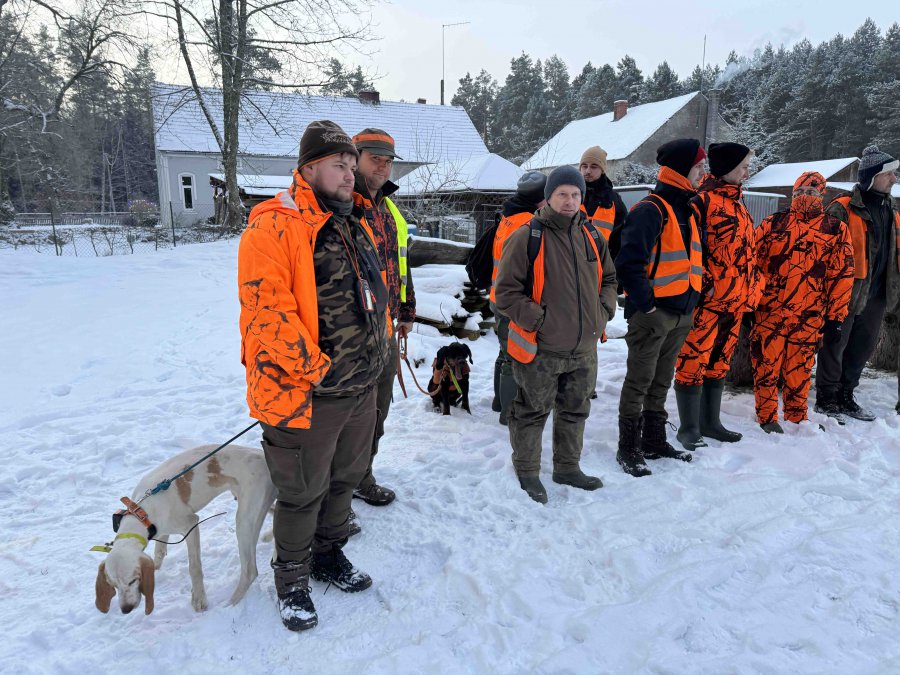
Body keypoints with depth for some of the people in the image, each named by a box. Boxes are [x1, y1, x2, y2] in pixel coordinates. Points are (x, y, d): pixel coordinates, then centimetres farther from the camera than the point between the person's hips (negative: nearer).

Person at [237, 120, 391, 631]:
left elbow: (378, 292, 21)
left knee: (344, 479, 23)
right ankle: (292, 580, 33)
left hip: (362, 388, 8)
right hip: (308, 396, -8)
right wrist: (313, 368, -21)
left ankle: (330, 554, 45)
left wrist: (378, 350, 15)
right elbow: (267, 310, -24)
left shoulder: (358, 228, 12)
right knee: (303, 493, 10)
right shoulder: (274, 229, -16)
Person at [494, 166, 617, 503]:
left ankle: (568, 466, 38)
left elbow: (609, 279, 21)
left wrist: (603, 311, 4)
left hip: (584, 348, 7)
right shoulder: (527, 237, -12)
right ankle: (527, 472, 26)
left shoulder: (592, 236, 8)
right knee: (533, 412, 7)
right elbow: (506, 290, -12)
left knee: (575, 411, 19)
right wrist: (538, 319, -19)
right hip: (541, 349, -6)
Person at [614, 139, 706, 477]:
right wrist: (645, 302, -21)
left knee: (661, 382, 17)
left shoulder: (688, 210, 16)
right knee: (639, 382, 0)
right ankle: (628, 449, 11)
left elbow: (693, 258, 24)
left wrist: (693, 298, 13)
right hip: (652, 313, -8)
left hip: (681, 314, 9)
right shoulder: (650, 210, -13)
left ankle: (654, 441, 29)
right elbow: (629, 260, -22)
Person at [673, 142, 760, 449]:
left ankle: (709, 422, 26)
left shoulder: (738, 205, 20)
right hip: (706, 300, -9)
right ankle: (688, 429, 7)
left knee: (718, 364, 15)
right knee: (694, 363, -3)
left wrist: (750, 294, 21)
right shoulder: (702, 200, -9)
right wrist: (702, 284, -19)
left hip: (734, 302, 9)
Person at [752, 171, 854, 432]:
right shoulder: (773, 223, 6)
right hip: (768, 311, 0)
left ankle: (797, 419, 24)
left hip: (809, 317, 0)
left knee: (799, 371, 9)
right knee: (766, 366, 1)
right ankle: (767, 416, 15)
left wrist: (835, 315, 3)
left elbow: (842, 274, 5)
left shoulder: (837, 230, 6)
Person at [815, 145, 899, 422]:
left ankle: (845, 396, 27)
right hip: (846, 292, -8)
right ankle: (826, 400, 11)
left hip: (876, 294, 8)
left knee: (863, 348, 14)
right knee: (835, 346, 0)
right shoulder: (843, 209, -12)